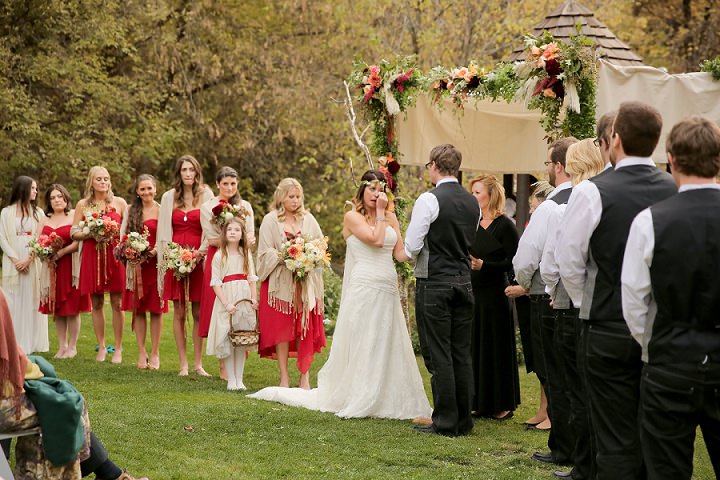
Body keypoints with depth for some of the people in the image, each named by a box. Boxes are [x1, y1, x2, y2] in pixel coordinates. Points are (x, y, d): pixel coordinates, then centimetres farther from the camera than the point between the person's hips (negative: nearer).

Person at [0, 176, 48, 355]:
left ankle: (33, 342, 2)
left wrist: (29, 259, -12)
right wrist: (14, 258, -13)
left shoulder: (38, 212, 10)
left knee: (32, 300, 0)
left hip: (33, 263, 1)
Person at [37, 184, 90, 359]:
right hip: (51, 267, 5)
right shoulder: (45, 219, 14)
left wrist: (61, 252, -17)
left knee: (72, 308, -3)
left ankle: (72, 347, 3)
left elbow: (78, 242, -11)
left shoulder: (74, 215, -2)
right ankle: (62, 346, 11)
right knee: (57, 309, 5)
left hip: (70, 266, -5)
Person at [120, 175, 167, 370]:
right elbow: (122, 235, 11)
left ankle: (155, 353, 7)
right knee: (138, 309, 4)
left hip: (156, 264, -3)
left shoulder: (161, 210, 0)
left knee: (156, 309, 0)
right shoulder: (131, 210, 11)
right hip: (135, 264, 3)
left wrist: (156, 251, -19)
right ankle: (141, 353, 11)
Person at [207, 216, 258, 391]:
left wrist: (254, 299, -4)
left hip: (245, 300, 3)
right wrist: (226, 304, -14)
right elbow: (216, 283, -6)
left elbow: (252, 279, 9)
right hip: (227, 300, -3)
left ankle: (239, 379, 10)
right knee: (228, 342, -2)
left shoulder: (246, 255, 10)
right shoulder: (219, 256, -1)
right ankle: (231, 380, 5)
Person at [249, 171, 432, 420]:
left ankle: (386, 399, 15)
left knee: (387, 348, 7)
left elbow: (400, 253, 9)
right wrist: (379, 213, -7)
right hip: (363, 291, -5)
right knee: (361, 347, -1)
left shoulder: (391, 218, 14)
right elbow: (376, 240, -15)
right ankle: (358, 400, 8)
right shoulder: (353, 217, -2)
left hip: (388, 293, 5)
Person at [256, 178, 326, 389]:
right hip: (280, 282, -2)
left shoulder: (308, 219, 10)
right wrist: (284, 257, -16)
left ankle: (305, 378, 4)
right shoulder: (270, 220, 2)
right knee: (280, 328, -3)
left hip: (305, 282, 2)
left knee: (305, 329, 0)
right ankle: (284, 378, 2)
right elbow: (265, 253, -2)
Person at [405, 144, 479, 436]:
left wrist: (411, 251, 9)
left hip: (434, 284, -6)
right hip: (464, 283, 6)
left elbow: (411, 247, -12)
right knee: (462, 354, 10)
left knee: (438, 355, -1)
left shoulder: (429, 200, -13)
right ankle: (464, 421, 14)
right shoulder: (473, 203, 9)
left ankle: (445, 422, 1)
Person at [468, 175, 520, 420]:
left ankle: (503, 405, 8)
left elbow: (513, 262, -13)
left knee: (497, 347, 0)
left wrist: (484, 265, -21)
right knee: (476, 347, 8)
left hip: (495, 294, -7)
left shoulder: (504, 225, -8)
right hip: (474, 293, 7)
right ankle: (481, 403, 16)